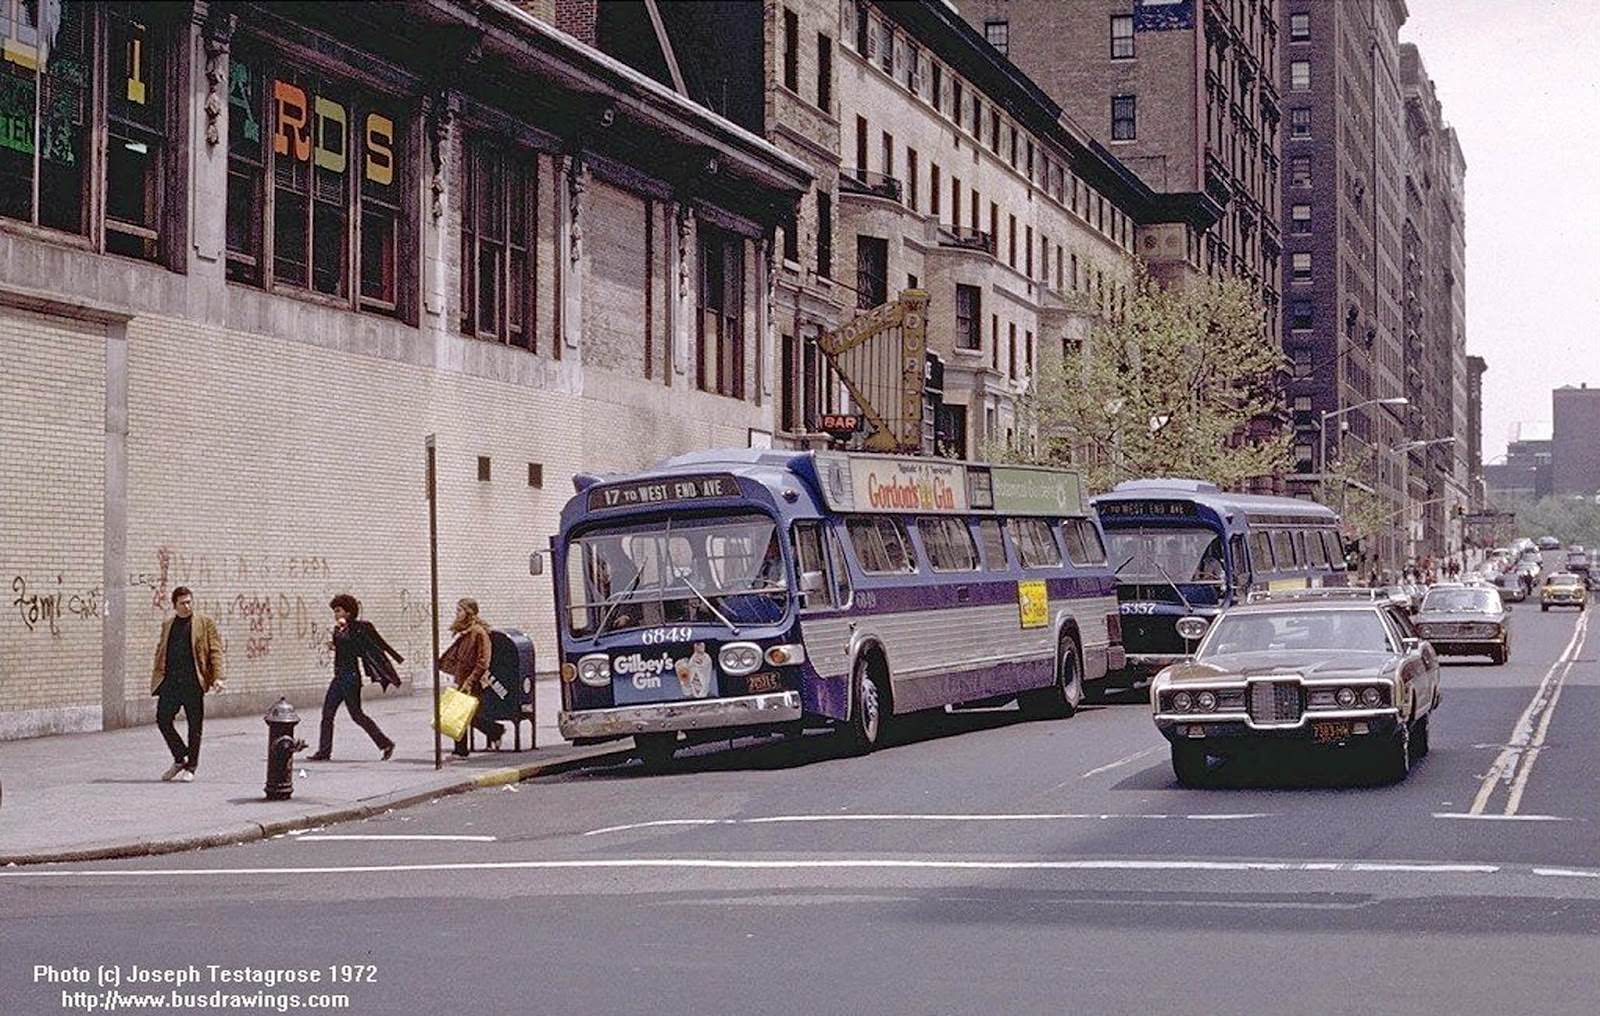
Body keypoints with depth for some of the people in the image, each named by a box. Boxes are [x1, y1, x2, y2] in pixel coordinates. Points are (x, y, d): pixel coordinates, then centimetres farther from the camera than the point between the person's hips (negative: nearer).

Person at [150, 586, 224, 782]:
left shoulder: (205, 623, 4)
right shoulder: (167, 625, 16)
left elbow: (215, 650, 0)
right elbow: (160, 652, 21)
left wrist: (217, 677, -10)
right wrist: (156, 678, 13)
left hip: (193, 682, -3)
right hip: (170, 682, 4)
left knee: (195, 725, 1)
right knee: (163, 720, -2)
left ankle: (190, 767, 11)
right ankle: (179, 759, 15)